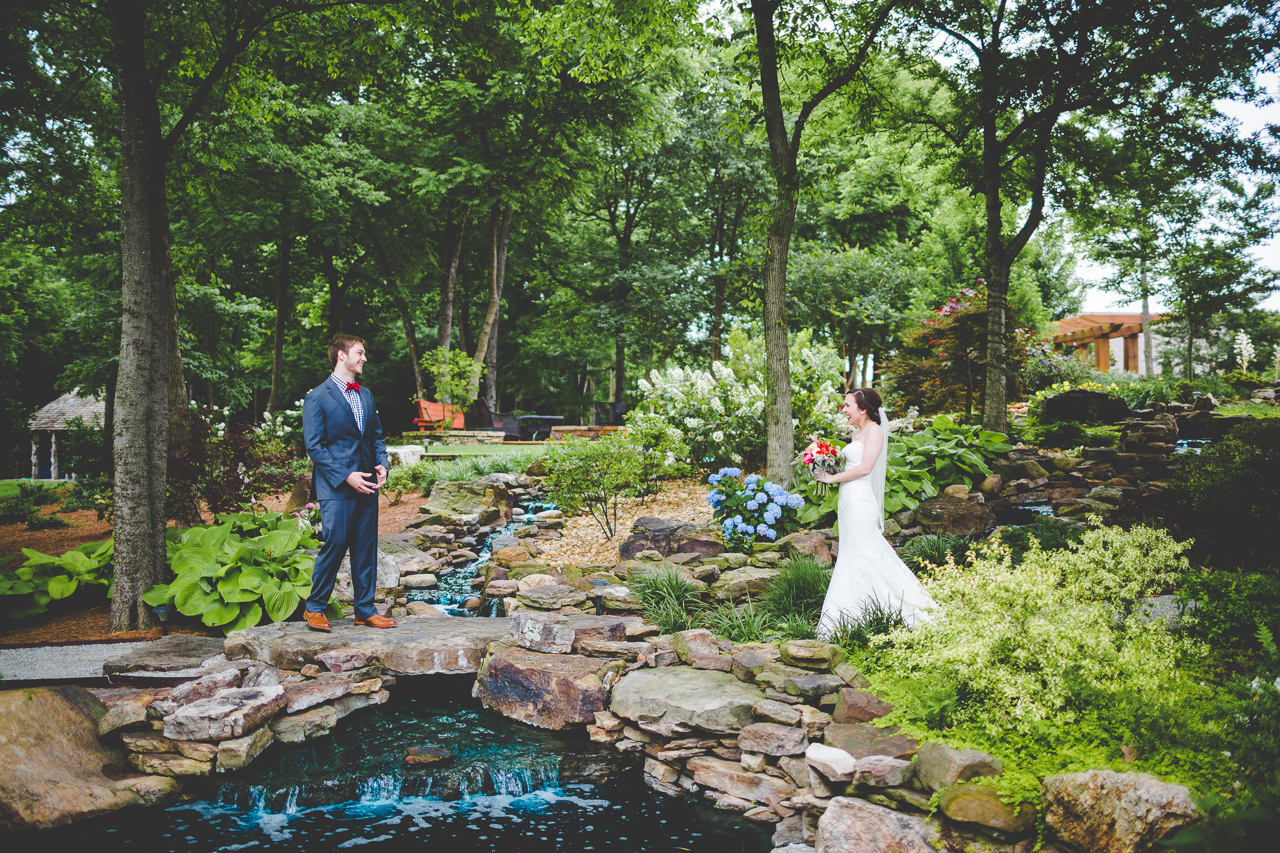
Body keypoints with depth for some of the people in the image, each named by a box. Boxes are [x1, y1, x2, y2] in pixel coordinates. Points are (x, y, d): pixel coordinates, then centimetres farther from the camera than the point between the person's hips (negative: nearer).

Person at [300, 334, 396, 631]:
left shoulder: (366, 395, 17)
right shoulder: (317, 397, -5)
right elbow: (314, 446, -9)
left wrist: (382, 464, 2)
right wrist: (346, 476, -15)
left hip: (366, 485, 6)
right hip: (337, 487, -6)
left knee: (366, 548, 8)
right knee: (335, 544, -7)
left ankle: (365, 610, 17)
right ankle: (314, 608, 10)